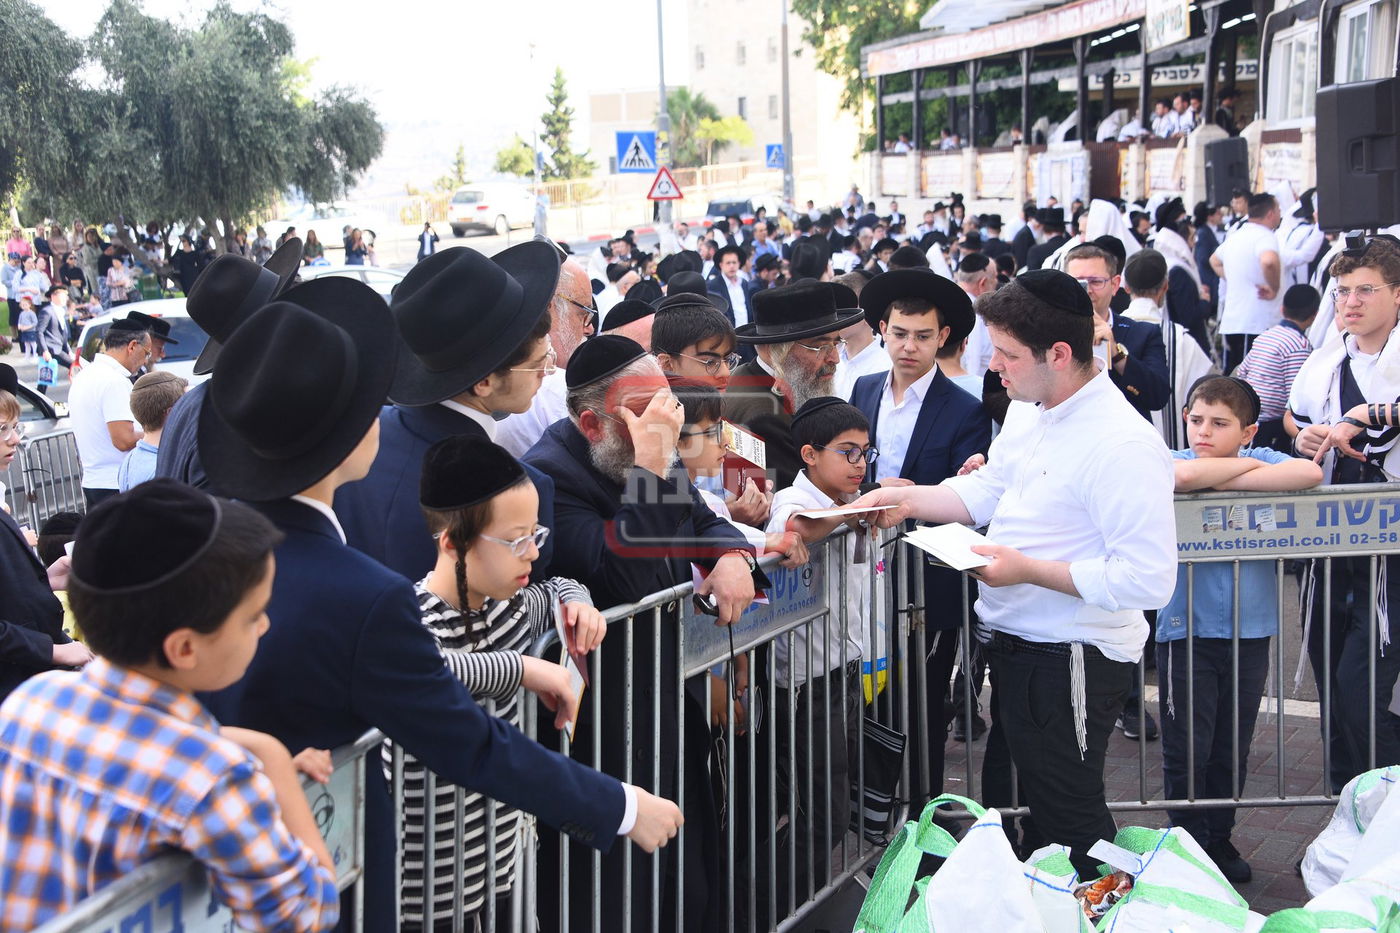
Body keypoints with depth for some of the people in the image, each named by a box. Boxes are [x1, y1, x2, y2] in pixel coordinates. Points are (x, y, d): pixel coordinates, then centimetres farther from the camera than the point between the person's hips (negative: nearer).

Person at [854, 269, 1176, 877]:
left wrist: (1028, 569, -26)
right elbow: (987, 490, 19)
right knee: (1017, 804, 23)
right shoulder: (1029, 412, 5)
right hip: (1011, 645, 10)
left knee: (1066, 817, 4)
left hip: (1069, 662, -10)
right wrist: (905, 500, 4)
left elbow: (1149, 579, -29)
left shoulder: (1122, 445, -26)